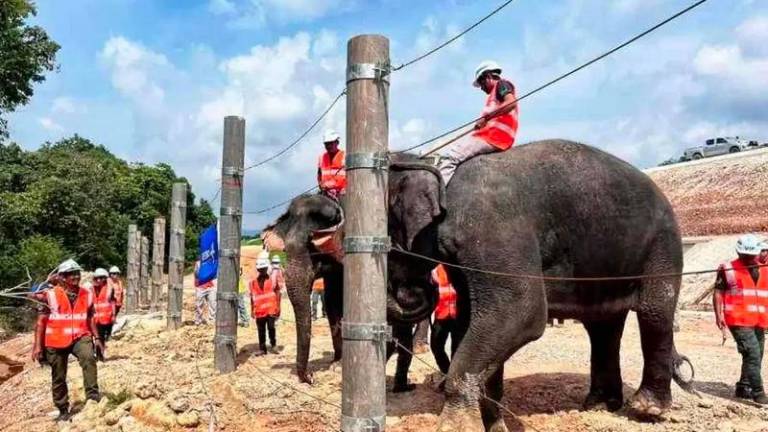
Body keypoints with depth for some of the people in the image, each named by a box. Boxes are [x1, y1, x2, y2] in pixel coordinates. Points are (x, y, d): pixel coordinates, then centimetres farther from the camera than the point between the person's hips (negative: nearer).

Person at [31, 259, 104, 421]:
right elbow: (41, 321, -4)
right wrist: (38, 346, -6)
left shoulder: (87, 294, 3)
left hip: (80, 337, 1)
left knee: (88, 358, -30)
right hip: (56, 340, -1)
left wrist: (96, 337, 10)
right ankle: (63, 411, 24)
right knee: (58, 377, 9)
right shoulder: (51, 295, -7)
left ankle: (93, 396, -24)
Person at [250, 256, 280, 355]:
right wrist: (252, 310, 11)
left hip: (271, 309, -3)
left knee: (271, 327, -12)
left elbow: (277, 293, 2)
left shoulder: (272, 280, 0)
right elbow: (252, 296, 12)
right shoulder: (254, 282, 7)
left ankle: (274, 344, 11)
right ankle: (262, 349, 17)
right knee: (261, 331, 8)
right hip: (259, 310, 3)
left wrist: (277, 308, -3)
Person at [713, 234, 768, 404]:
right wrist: (718, 315, -9)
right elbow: (718, 292, -1)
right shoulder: (728, 269, -1)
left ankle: (743, 388, 25)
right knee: (753, 354, -16)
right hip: (739, 321, -6)